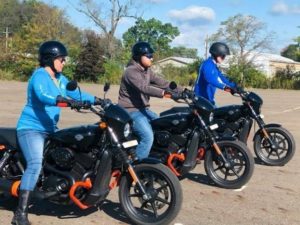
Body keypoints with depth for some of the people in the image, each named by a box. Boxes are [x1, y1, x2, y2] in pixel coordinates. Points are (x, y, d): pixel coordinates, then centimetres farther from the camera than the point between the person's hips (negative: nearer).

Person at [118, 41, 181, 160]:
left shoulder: (147, 71, 12)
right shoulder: (131, 71, -18)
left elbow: (161, 82, 5)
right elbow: (144, 88, -34)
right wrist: (163, 93, -47)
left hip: (143, 109, 9)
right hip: (131, 111, -9)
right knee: (148, 136, -26)